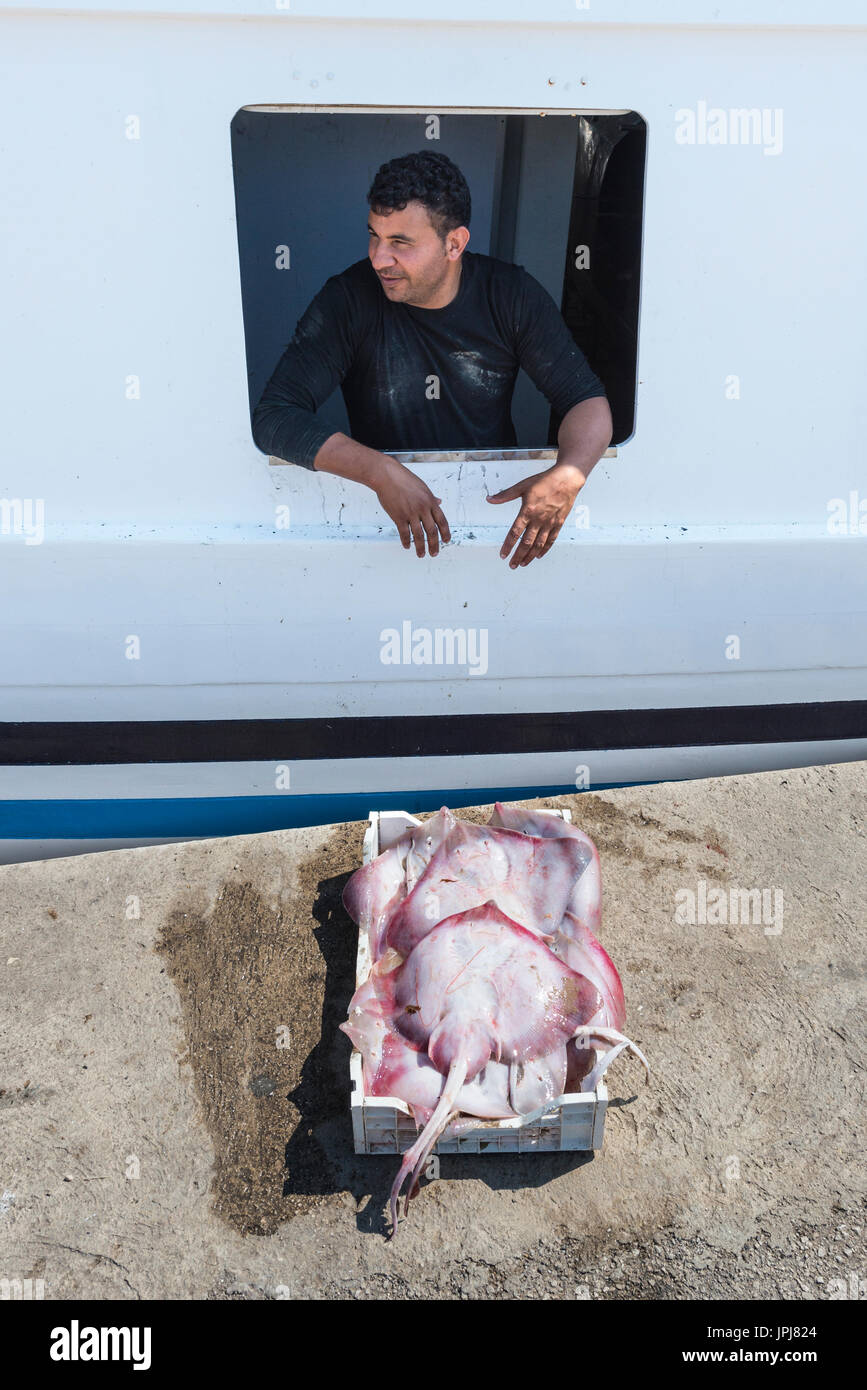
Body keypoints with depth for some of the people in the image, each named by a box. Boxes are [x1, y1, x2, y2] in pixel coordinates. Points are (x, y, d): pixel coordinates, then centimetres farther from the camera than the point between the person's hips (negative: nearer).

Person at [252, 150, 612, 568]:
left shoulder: (512, 295, -6)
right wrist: (382, 472, -34)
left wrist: (566, 478, -29)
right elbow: (274, 416, -19)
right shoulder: (348, 299, -12)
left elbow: (588, 399, -6)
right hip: (383, 509, -2)